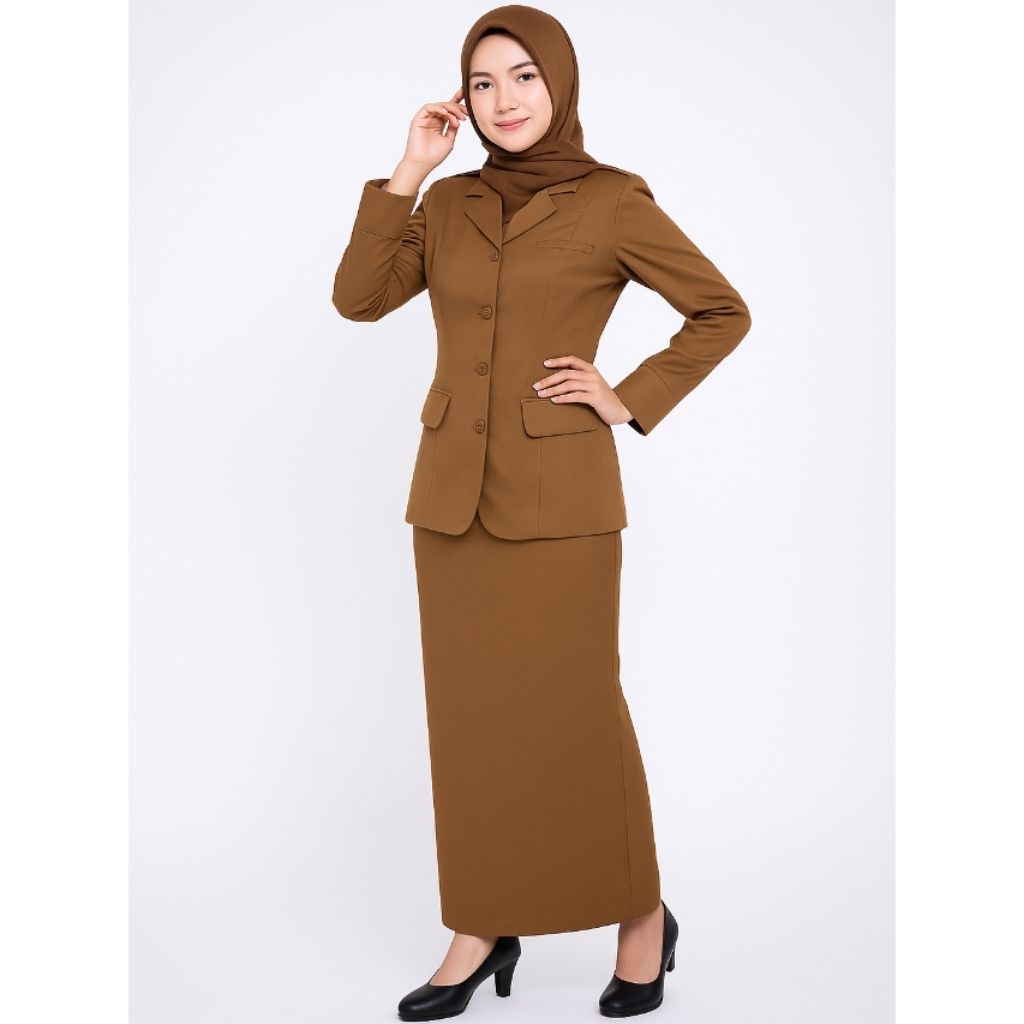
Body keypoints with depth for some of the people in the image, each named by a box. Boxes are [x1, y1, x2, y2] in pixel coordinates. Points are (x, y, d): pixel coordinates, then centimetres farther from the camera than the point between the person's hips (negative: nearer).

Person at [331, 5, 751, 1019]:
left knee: (574, 712, 1)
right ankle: (484, 928, 21)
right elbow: (358, 297, -2)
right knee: (469, 713, 8)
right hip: (452, 491, 5)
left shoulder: (613, 202, -4)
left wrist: (630, 402, -6)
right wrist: (408, 170, -4)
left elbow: (723, 312, 1)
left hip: (559, 493, -5)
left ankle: (643, 914, 22)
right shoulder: (448, 205, 9)